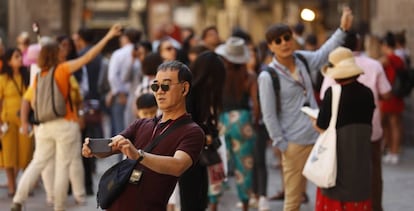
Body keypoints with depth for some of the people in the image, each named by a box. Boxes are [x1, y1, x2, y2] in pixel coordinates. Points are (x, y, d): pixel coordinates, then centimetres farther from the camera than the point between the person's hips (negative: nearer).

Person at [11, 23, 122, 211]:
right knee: (62, 166, 3)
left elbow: (26, 100, 3)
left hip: (43, 127, 4)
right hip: (64, 125, -4)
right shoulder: (62, 69, -5)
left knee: (38, 162, 11)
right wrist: (108, 37, -8)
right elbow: (88, 57, -9)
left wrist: (24, 122, 7)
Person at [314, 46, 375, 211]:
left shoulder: (333, 93, -15)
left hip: (338, 156, -4)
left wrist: (315, 122, 9)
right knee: (358, 198, 12)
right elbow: (367, 125, 7)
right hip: (361, 155, 4)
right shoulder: (367, 93, -2)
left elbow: (322, 127, -11)